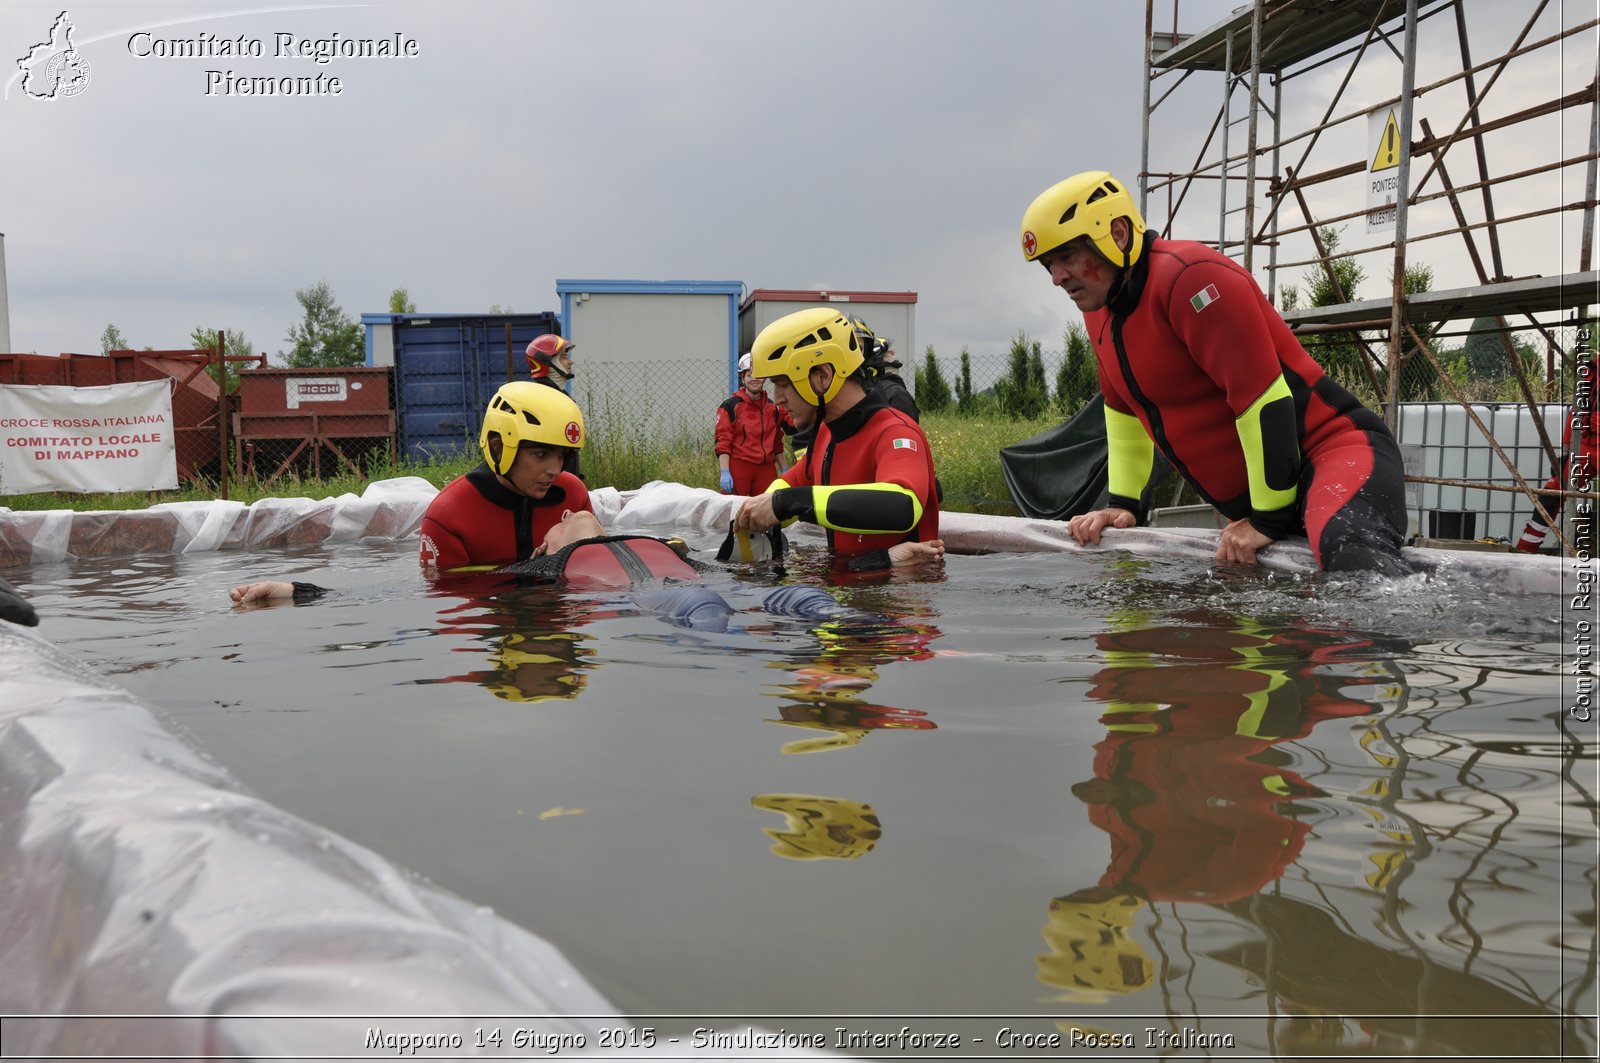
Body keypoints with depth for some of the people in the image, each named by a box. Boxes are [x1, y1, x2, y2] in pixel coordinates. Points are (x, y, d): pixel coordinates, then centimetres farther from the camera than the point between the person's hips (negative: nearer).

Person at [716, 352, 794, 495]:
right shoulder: (730, 406, -2)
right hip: (737, 468, -5)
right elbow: (722, 442, -7)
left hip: (766, 469, 5)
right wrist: (724, 472, -16)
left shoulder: (773, 407, 14)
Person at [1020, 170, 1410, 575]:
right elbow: (1122, 411, 25)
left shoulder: (1188, 276, -19)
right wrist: (1122, 504, 18)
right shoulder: (1099, 310, 10)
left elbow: (1263, 397, -23)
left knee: (1357, 558, -37)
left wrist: (1269, 518, -18)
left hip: (1332, 451, -10)